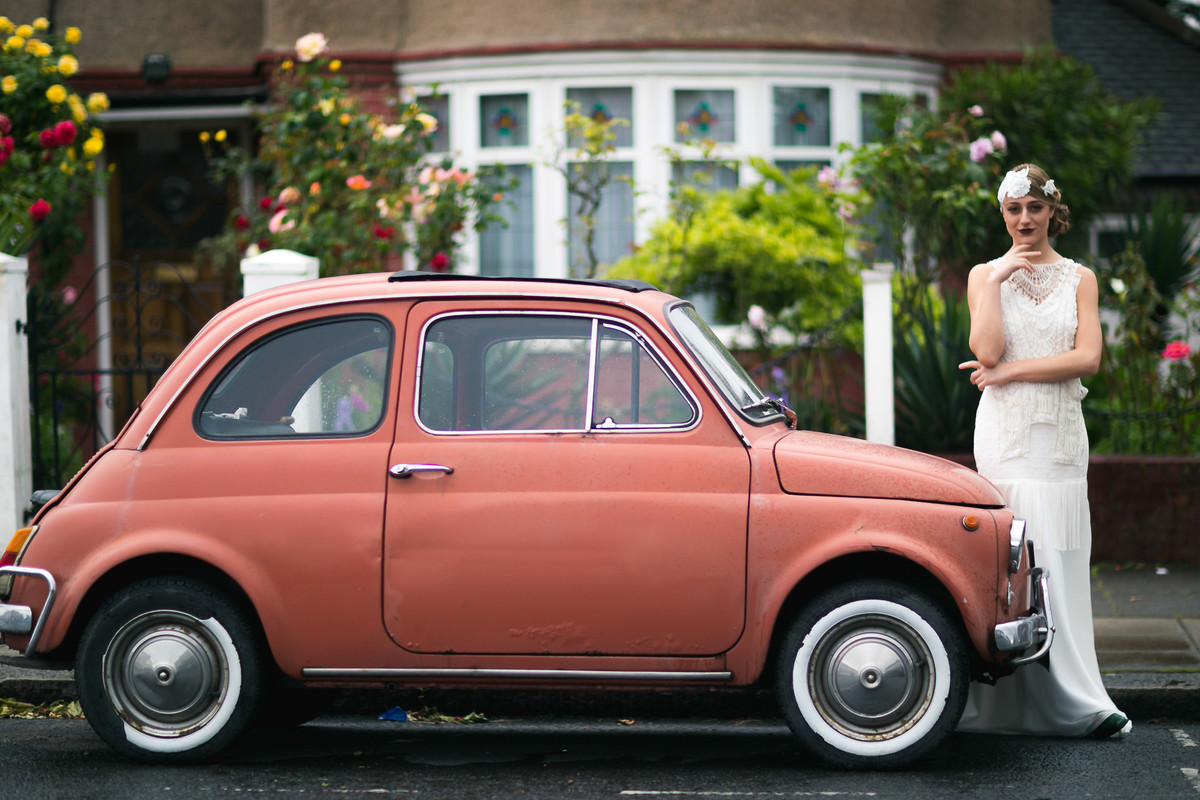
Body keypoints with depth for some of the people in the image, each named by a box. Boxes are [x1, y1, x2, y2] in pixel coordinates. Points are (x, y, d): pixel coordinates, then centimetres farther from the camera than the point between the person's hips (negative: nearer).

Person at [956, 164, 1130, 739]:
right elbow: (987, 351, -7)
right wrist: (998, 278, -8)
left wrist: (1010, 372, -7)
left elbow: (1088, 358, -3)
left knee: (1062, 561, -3)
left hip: (1062, 432, 2)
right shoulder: (985, 275, 9)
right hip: (1005, 429, -2)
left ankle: (1072, 702, -1)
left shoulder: (1079, 279, 12)